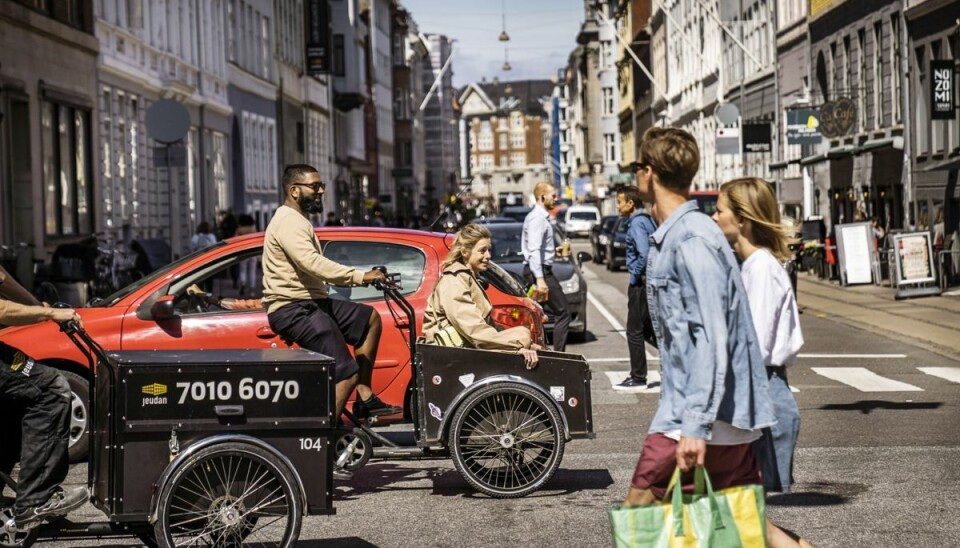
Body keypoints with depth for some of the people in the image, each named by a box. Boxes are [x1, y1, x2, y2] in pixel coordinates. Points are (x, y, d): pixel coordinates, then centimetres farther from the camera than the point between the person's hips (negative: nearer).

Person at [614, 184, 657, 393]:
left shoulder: (637, 223, -16)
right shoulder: (647, 220, 13)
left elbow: (643, 254, -28)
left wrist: (635, 276, -14)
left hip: (641, 283, -10)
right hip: (651, 280, 10)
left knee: (635, 331, -3)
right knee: (649, 328, 16)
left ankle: (638, 378, 1)